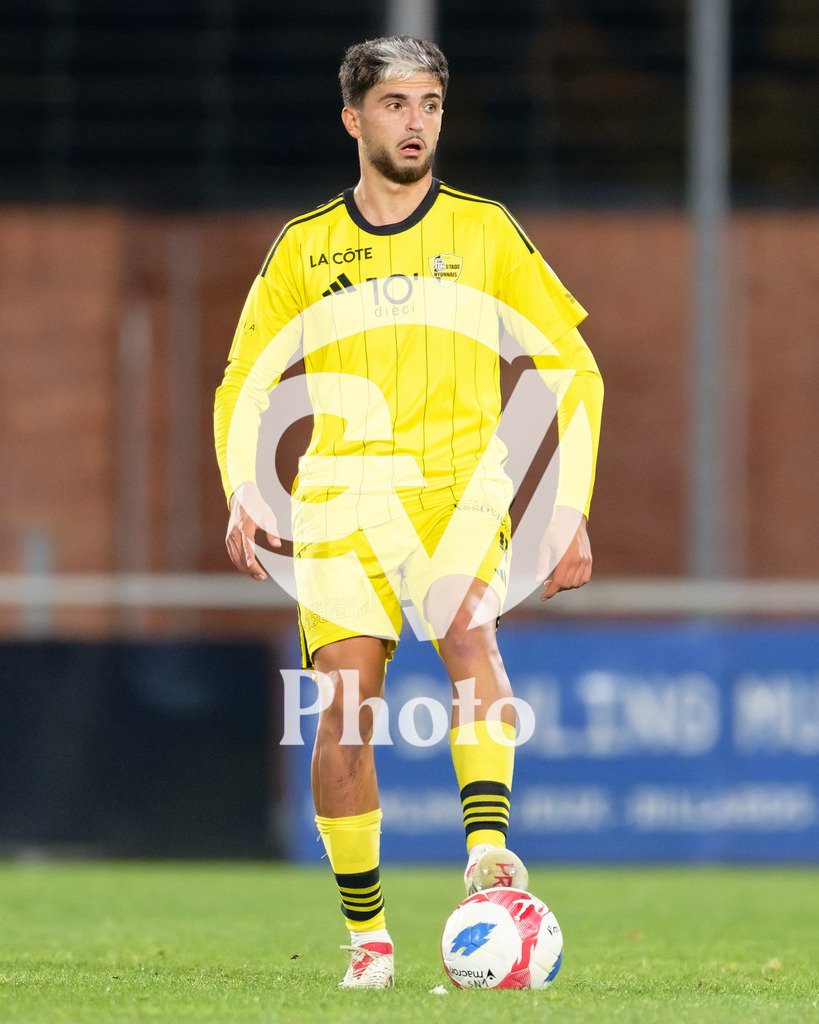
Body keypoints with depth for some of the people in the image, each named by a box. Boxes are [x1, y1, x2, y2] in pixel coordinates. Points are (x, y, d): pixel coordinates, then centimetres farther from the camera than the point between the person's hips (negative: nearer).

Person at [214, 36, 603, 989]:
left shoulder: (485, 232, 8)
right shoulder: (304, 248, 11)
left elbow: (572, 370, 11)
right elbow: (242, 385, 16)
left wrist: (570, 512, 1)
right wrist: (244, 496, -2)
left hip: (459, 486, -1)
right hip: (341, 497, 1)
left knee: (467, 624, -32)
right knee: (342, 718, -9)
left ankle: (488, 845, -43)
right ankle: (366, 934, 3)